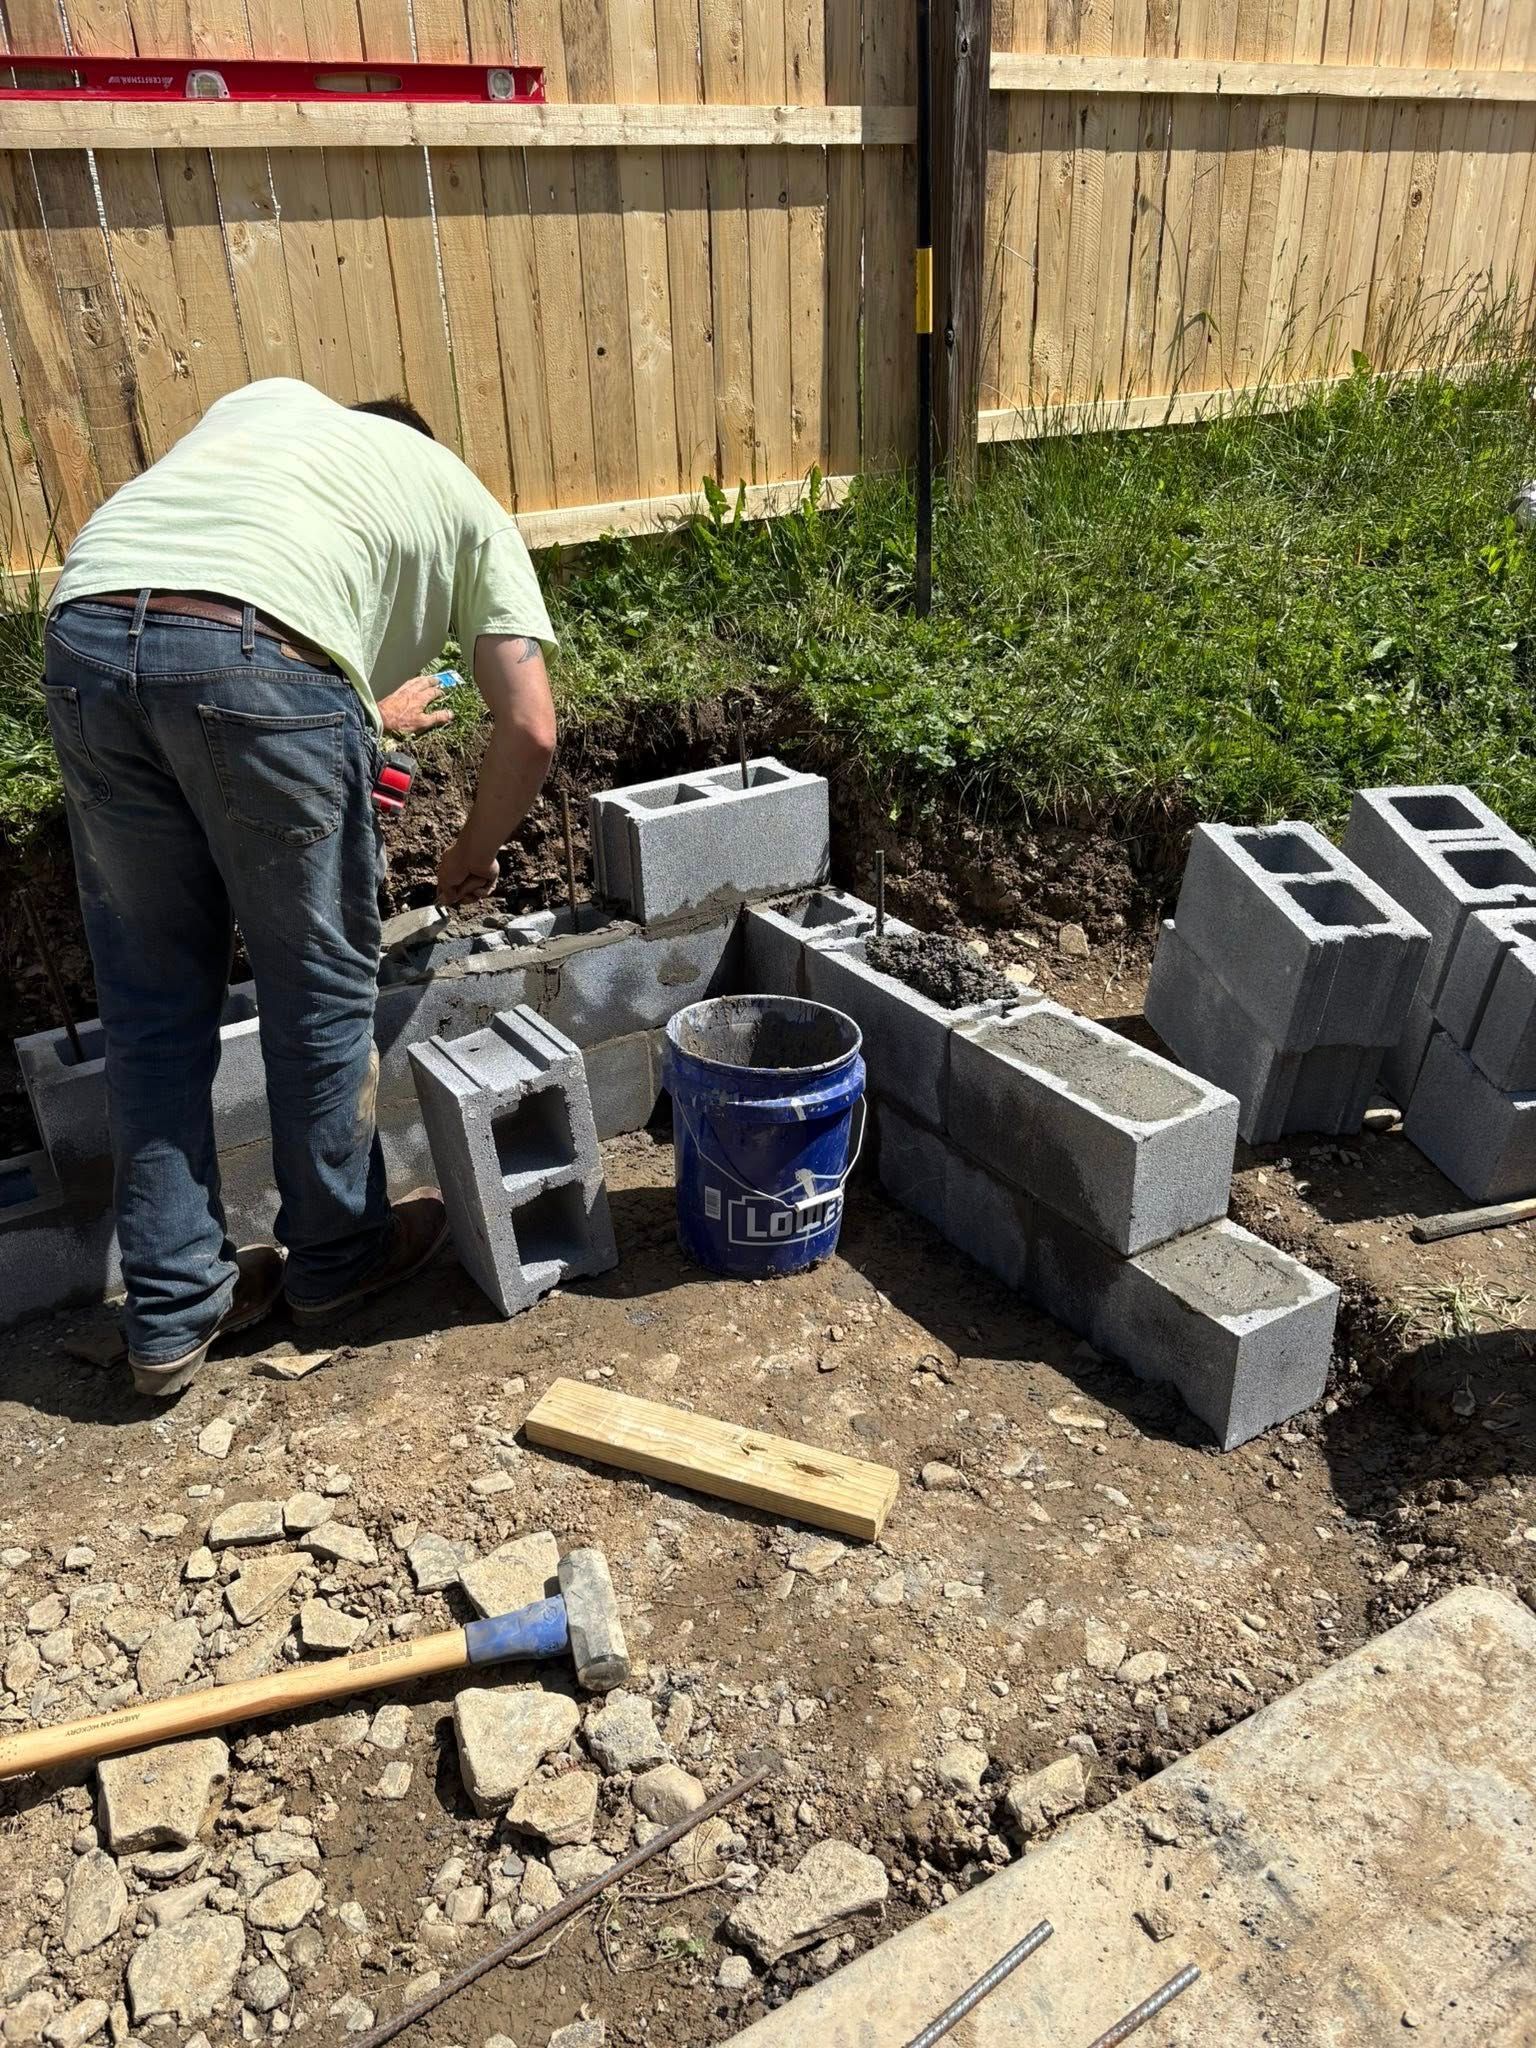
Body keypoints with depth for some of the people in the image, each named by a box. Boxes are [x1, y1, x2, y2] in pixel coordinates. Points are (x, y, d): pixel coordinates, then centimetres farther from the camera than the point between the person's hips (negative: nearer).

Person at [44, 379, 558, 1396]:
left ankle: (173, 1312, 26)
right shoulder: (470, 505, 24)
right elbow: (531, 729, 14)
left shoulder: (270, 398, 37)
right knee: (322, 989, 14)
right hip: (256, 657, -5)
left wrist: (356, 710, 50)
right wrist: (476, 851, 31)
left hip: (85, 632, 5)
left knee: (153, 1004, 14)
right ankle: (335, 1255, 33)